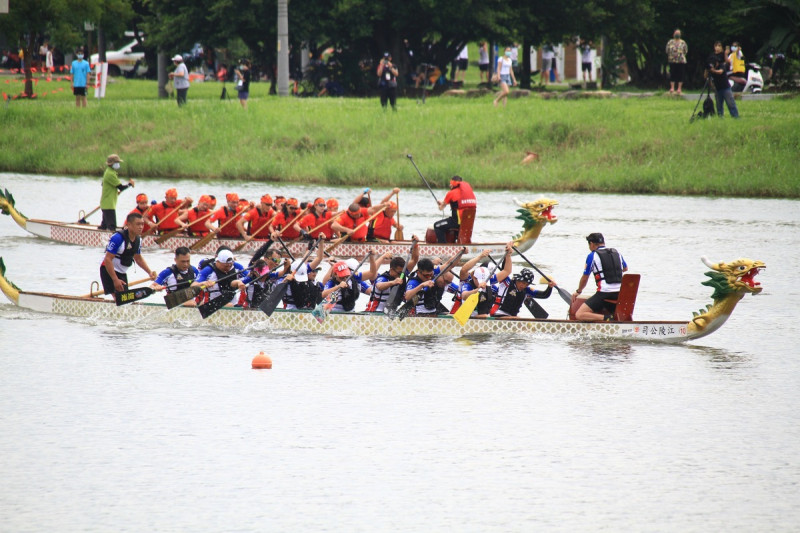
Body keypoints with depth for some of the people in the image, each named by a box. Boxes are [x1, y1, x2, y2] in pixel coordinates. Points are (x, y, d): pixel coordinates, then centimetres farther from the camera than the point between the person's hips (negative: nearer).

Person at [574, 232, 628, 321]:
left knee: (579, 315, -8)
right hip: (619, 295, 6)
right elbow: (625, 269, 35)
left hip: (604, 293, -6)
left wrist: (578, 291, 25)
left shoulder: (592, 256, 0)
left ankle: (606, 318, -26)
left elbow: (584, 278, 8)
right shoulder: (617, 253, 15)